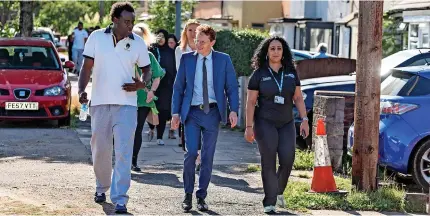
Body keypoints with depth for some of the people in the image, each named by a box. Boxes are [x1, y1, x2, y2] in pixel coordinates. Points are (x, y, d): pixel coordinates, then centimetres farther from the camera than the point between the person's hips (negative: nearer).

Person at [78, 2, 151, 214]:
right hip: (100, 103, 1)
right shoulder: (97, 37, 1)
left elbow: (146, 70, 11)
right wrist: (81, 90, -13)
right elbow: (87, 66, 2)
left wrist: (142, 83, -11)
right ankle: (101, 187, 34)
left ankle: (120, 198, -10)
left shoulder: (138, 43, 2)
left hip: (127, 104, -1)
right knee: (99, 150, 11)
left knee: (124, 152, -9)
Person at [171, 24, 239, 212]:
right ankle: (188, 194, 4)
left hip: (213, 112, 0)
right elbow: (178, 87, 7)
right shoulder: (186, 59, 4)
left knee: (208, 156, 3)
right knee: (191, 153, -11)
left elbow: (232, 87, 3)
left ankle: (201, 197, 14)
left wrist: (233, 110, -11)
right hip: (192, 112, 0)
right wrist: (176, 112, -1)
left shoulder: (223, 60, 3)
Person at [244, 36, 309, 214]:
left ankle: (278, 191, 21)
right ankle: (269, 203, 3)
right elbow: (251, 102, -3)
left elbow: (298, 98, 8)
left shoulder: (291, 72, 6)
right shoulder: (259, 74, -2)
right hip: (265, 123, -3)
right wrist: (249, 127, -9)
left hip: (286, 124, 3)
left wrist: (304, 120, -1)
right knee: (269, 163, -4)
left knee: (287, 160, -7)